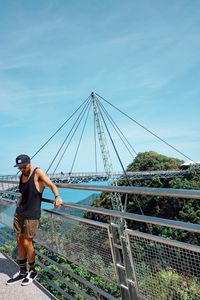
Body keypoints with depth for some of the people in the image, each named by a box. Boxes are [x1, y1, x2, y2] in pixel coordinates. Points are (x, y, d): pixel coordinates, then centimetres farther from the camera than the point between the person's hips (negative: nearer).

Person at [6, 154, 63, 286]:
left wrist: (57, 196, -39)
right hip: (19, 213, 7)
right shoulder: (21, 176, 10)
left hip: (32, 214, -7)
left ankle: (33, 271, 23)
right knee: (19, 242, 12)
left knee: (27, 243, -1)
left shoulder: (38, 172, -10)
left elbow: (51, 185, -22)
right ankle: (22, 272, 30)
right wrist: (18, 208, 20)